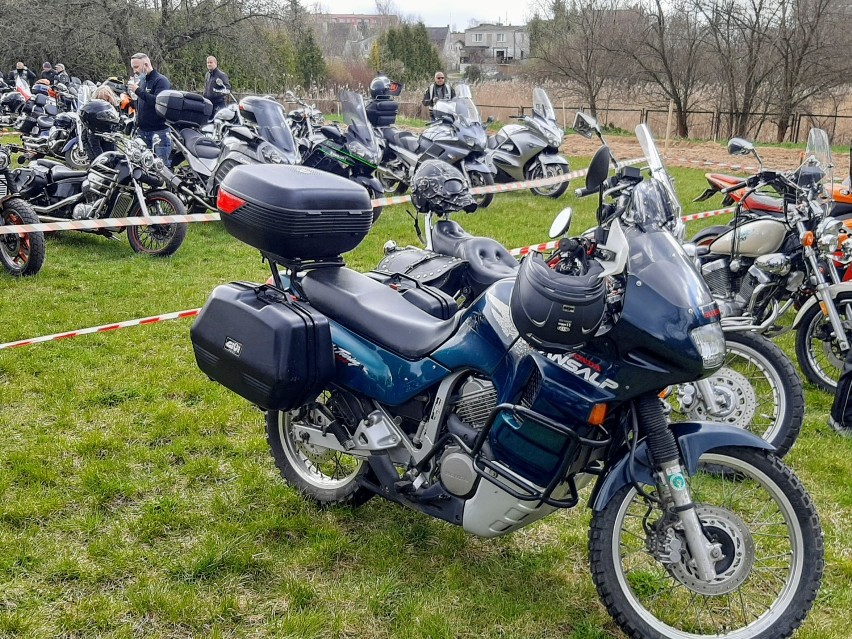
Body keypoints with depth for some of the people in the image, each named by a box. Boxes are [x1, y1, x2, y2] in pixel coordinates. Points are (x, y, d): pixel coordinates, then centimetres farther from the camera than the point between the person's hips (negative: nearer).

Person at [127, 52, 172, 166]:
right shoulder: (140, 81, 18)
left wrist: (138, 91, -22)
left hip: (159, 131, -8)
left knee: (163, 164, -9)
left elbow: (158, 101, -26)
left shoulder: (161, 81, -8)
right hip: (142, 130, 8)